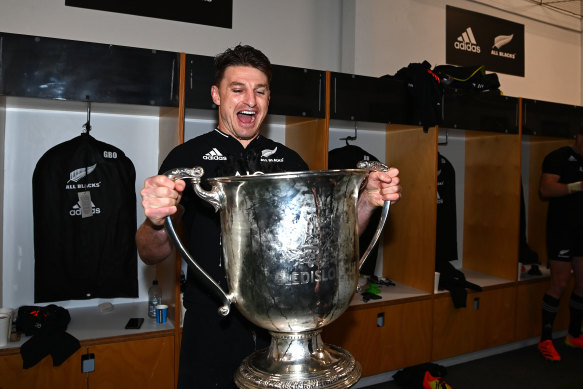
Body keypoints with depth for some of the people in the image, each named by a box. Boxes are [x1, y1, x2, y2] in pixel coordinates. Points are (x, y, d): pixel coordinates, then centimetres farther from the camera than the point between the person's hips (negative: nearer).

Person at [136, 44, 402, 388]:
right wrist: (157, 222, -32)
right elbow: (153, 255, -10)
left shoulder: (290, 160, 5)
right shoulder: (188, 157, -4)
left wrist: (368, 201, -13)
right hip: (214, 331, -2)